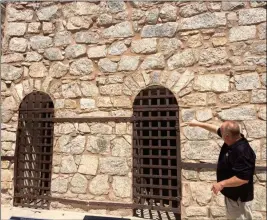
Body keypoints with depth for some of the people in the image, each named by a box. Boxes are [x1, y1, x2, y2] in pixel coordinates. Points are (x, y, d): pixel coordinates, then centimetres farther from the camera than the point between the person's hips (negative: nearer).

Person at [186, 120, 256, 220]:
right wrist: (198, 124, 16)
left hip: (239, 198, -9)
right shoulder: (233, 139, -6)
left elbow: (244, 178, -34)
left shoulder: (242, 152, -33)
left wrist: (222, 184, -29)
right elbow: (215, 129, 9)